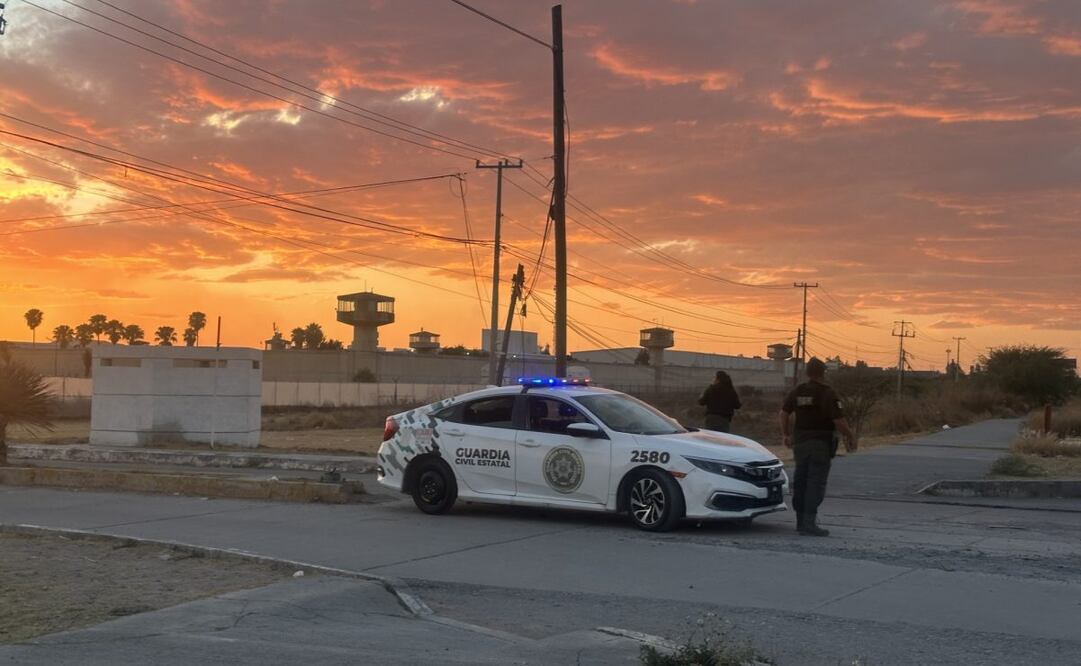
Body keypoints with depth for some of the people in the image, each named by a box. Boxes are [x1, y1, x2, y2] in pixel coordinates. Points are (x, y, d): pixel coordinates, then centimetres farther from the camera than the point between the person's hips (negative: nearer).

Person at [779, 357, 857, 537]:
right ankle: (809, 523, -11)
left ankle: (801, 520, 20)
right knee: (816, 483, -5)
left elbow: (784, 413, 14)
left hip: (800, 441, 6)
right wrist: (850, 437, -1)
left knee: (800, 481, 13)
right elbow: (839, 421, -16)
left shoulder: (797, 392, 7)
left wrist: (786, 435, 27)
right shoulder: (827, 394, -13)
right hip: (821, 442, -6)